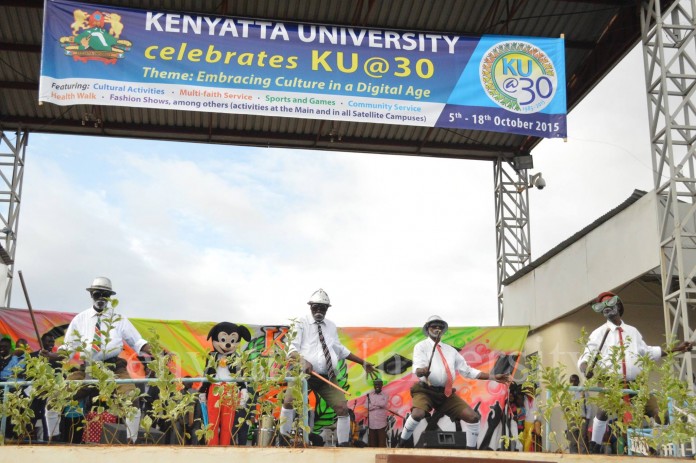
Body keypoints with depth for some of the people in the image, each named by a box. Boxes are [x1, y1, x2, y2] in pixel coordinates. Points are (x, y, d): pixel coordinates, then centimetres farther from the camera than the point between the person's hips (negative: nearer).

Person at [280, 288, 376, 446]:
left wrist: (363, 362, 23)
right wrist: (303, 361, -28)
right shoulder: (302, 324, 2)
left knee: (342, 407, -6)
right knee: (289, 401, -24)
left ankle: (343, 444, 5)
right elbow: (292, 349, -8)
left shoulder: (331, 326, 18)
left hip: (327, 377, 4)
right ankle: (283, 438, -7)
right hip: (304, 374, -4)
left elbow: (341, 350, 25)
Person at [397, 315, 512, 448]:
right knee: (418, 414, -34)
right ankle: (402, 444, -9)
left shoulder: (450, 350, 21)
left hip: (446, 393, 5)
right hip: (425, 390, -5)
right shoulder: (421, 346, 5)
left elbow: (467, 370, 19)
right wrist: (421, 371, -38)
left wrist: (492, 377, 11)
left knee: (474, 417, -8)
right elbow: (417, 368, -12)